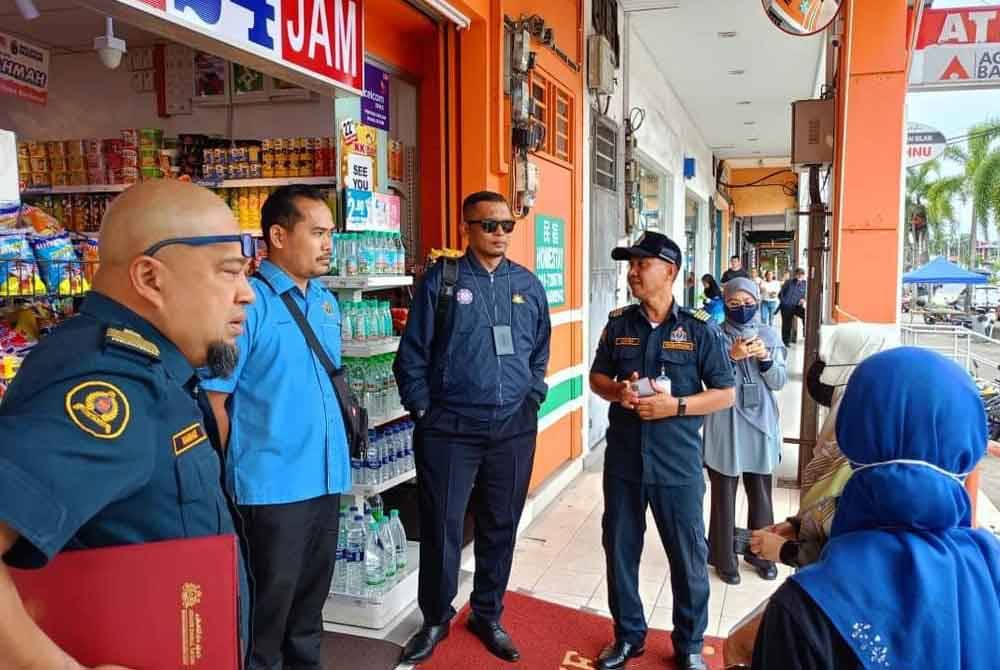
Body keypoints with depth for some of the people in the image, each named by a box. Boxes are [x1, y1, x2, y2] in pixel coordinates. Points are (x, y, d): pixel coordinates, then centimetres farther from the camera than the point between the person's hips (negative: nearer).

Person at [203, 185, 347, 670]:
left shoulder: (326, 300, 8)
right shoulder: (247, 304, -16)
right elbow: (213, 400, -15)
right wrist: (221, 481, -11)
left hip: (327, 476, 7)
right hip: (273, 483, -7)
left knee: (312, 589, 21)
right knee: (271, 600, 10)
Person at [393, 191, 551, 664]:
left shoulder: (528, 285, 8)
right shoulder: (441, 280, -3)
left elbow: (540, 352, 17)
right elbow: (412, 354, -2)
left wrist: (532, 399, 8)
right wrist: (424, 412, -4)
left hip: (514, 429, 4)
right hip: (449, 429, -3)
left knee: (500, 528, 13)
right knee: (441, 528, 5)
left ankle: (488, 617, 32)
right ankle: (436, 620, 26)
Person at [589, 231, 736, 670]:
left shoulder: (699, 329, -7)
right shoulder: (618, 324, 3)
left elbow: (725, 394, -4)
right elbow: (597, 377, 12)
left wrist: (675, 406, -18)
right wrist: (617, 391, -10)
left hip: (677, 466, -3)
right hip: (623, 461, 3)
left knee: (688, 559, 10)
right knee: (620, 551, 14)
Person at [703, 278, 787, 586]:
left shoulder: (768, 334, 4)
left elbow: (779, 381, 1)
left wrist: (765, 358, -17)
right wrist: (732, 356, -28)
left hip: (760, 425, 3)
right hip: (726, 427, -3)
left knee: (761, 493, 14)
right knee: (723, 495, 5)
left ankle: (759, 552, 31)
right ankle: (724, 558, 19)